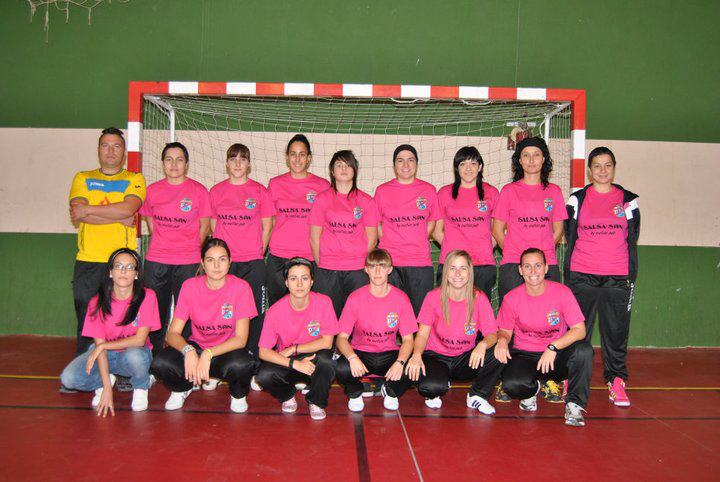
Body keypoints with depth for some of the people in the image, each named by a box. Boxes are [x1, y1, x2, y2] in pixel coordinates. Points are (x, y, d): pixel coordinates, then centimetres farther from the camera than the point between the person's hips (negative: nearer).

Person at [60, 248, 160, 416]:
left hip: (135, 352, -2)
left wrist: (103, 346, -20)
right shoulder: (97, 303, -11)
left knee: (134, 356, -37)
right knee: (68, 378, -22)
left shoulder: (147, 297, -16)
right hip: (106, 353, 2)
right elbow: (99, 344, -15)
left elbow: (140, 339, -18)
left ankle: (141, 387, -5)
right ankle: (105, 381, 8)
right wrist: (107, 388, -22)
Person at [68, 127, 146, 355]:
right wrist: (119, 218, -8)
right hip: (87, 262, 2)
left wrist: (88, 210, -6)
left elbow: (128, 208, -11)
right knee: (86, 325, 5)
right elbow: (77, 213, -3)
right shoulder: (82, 178, 15)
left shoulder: (135, 179, 9)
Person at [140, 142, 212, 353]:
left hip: (188, 264, -2)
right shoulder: (153, 190, 7)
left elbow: (204, 226, 3)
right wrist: (162, 246, 11)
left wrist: (192, 251, 4)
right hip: (156, 262, 3)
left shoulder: (198, 190, -1)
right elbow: (150, 221, 18)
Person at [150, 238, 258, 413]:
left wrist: (208, 354, -31)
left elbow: (241, 338, -17)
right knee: (160, 363, -26)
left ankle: (238, 395, 1)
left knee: (241, 364, -37)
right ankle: (182, 388, 10)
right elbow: (173, 333, -10)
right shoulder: (190, 286, -8)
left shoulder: (241, 287, -15)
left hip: (228, 350, -2)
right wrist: (188, 350, -32)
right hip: (196, 346, 2)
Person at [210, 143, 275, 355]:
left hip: (253, 263, -1)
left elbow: (267, 227, 6)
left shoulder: (259, 190, 2)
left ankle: (255, 357, 12)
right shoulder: (216, 191, 8)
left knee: (255, 311, 1)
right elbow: (213, 226, 14)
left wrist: (259, 252, 3)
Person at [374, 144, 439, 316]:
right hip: (389, 262, -1)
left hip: (421, 263, 1)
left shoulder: (428, 190, 6)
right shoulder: (382, 191, 4)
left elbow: (431, 221, 16)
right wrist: (391, 243, 3)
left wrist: (417, 243, 6)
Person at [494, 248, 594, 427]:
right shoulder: (511, 298, -8)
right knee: (511, 384, -32)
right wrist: (502, 340, -22)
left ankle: (574, 404, -10)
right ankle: (532, 388, 10)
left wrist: (553, 347, -29)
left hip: (557, 357, 0)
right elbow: (505, 331, 4)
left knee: (584, 350, -32)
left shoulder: (561, 292, -10)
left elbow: (579, 330, -14)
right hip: (524, 356, 0)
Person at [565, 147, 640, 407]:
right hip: (582, 276, -1)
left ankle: (616, 381, 16)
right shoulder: (577, 199, 6)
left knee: (617, 330, 4)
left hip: (618, 277, 1)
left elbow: (632, 241, 10)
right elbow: (570, 239, 8)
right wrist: (568, 275, 4)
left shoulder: (628, 200, 9)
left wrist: (631, 275, 5)